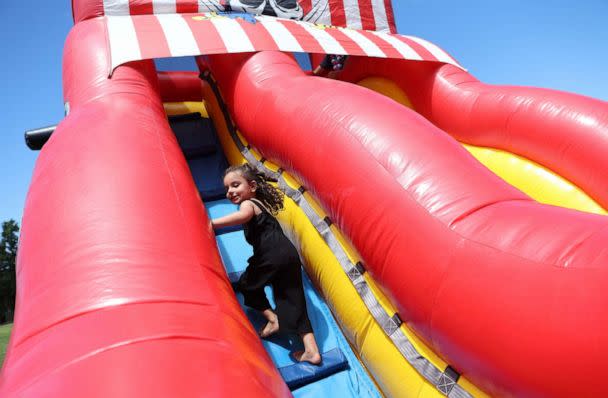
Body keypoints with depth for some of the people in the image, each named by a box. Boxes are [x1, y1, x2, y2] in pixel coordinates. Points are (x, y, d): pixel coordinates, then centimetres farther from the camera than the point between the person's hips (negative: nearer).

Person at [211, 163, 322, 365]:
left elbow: (244, 215, -26)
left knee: (246, 284, 16)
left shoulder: (248, 203, 1)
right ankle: (311, 350, 6)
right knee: (293, 303, 9)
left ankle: (272, 318, 10)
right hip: (289, 252, 8)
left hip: (273, 255, -8)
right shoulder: (262, 203, 29)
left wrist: (213, 223, -27)